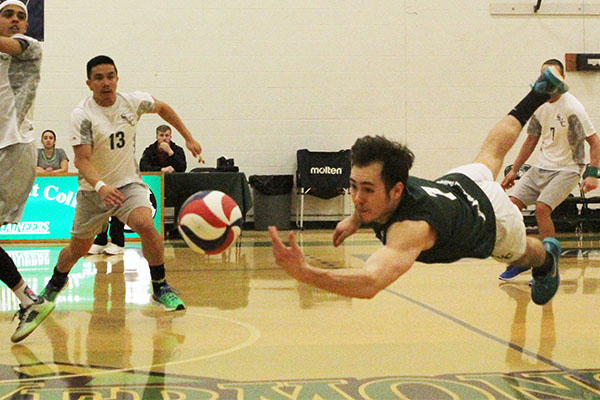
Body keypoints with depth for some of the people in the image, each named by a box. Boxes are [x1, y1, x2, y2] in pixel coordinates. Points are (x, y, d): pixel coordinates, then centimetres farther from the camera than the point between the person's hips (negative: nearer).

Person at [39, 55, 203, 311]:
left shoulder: (133, 102, -9)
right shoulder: (82, 115, -19)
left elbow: (162, 108, 13)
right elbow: (82, 160, -27)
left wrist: (188, 138, 13)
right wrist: (101, 186, -45)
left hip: (128, 183, 1)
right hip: (93, 190, -1)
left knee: (146, 226, -28)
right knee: (77, 249, 11)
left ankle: (160, 288, -10)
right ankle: (56, 282, 45)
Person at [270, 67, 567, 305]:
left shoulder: (412, 227, -56)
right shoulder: (380, 190, -35)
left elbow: (371, 282, -74)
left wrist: (306, 273, -85)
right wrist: (354, 219, -7)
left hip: (493, 218, -5)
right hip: (454, 182, 5)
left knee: (523, 254, 30)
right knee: (489, 158, 36)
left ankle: (548, 256, 68)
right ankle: (543, 88, 60)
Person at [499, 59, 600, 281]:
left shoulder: (572, 108, -15)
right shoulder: (539, 105, 5)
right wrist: (514, 170, 18)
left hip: (567, 169, -6)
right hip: (542, 167, 7)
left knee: (542, 208, -24)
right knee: (512, 203, -7)